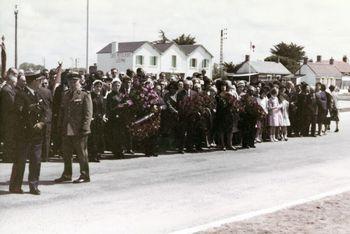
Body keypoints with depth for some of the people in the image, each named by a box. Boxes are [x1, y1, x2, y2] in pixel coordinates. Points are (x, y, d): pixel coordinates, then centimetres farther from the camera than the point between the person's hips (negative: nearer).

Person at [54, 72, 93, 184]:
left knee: (81, 153, 0)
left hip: (78, 131, -6)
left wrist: (84, 128, -16)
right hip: (67, 130, 7)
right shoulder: (66, 95, 16)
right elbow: (62, 112, 20)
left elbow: (88, 114, -9)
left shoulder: (85, 95, -4)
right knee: (66, 153, 13)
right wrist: (61, 126, 11)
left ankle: (85, 175, 10)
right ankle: (67, 175, 24)